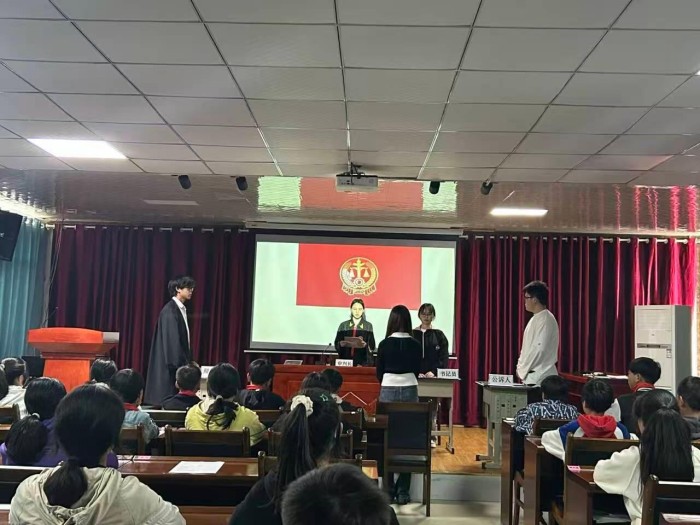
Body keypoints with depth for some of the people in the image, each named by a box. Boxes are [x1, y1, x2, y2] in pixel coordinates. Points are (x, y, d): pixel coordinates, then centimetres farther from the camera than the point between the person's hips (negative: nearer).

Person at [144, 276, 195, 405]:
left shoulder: (181, 309, 13)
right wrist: (180, 365, -19)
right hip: (172, 366, -9)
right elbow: (172, 340, -18)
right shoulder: (170, 310, -14)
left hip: (180, 363, 9)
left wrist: (187, 362, 13)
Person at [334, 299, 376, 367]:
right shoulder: (343, 325, 9)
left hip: (362, 361, -1)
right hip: (345, 360, 1)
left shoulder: (368, 326, 5)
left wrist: (365, 345, -19)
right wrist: (341, 344, -14)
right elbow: (336, 344, 7)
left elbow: (372, 346, 1)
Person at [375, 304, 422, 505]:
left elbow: (379, 373, 3)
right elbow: (417, 372, 9)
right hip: (410, 392, 1)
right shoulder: (416, 345, -2)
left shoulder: (385, 344, -6)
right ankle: (402, 490, 7)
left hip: (388, 392, -1)